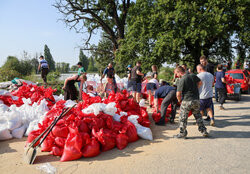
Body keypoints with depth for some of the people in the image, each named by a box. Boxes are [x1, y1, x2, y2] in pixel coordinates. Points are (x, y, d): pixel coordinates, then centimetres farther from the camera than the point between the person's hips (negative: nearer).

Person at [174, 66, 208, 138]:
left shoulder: (182, 80, -15)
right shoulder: (193, 76, 2)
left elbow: (178, 94, -15)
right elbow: (200, 83, 19)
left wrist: (179, 100, 3)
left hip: (186, 101, -6)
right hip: (196, 100, 6)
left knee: (183, 118, 7)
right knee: (198, 116, 21)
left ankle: (182, 133, 14)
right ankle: (204, 131, 27)